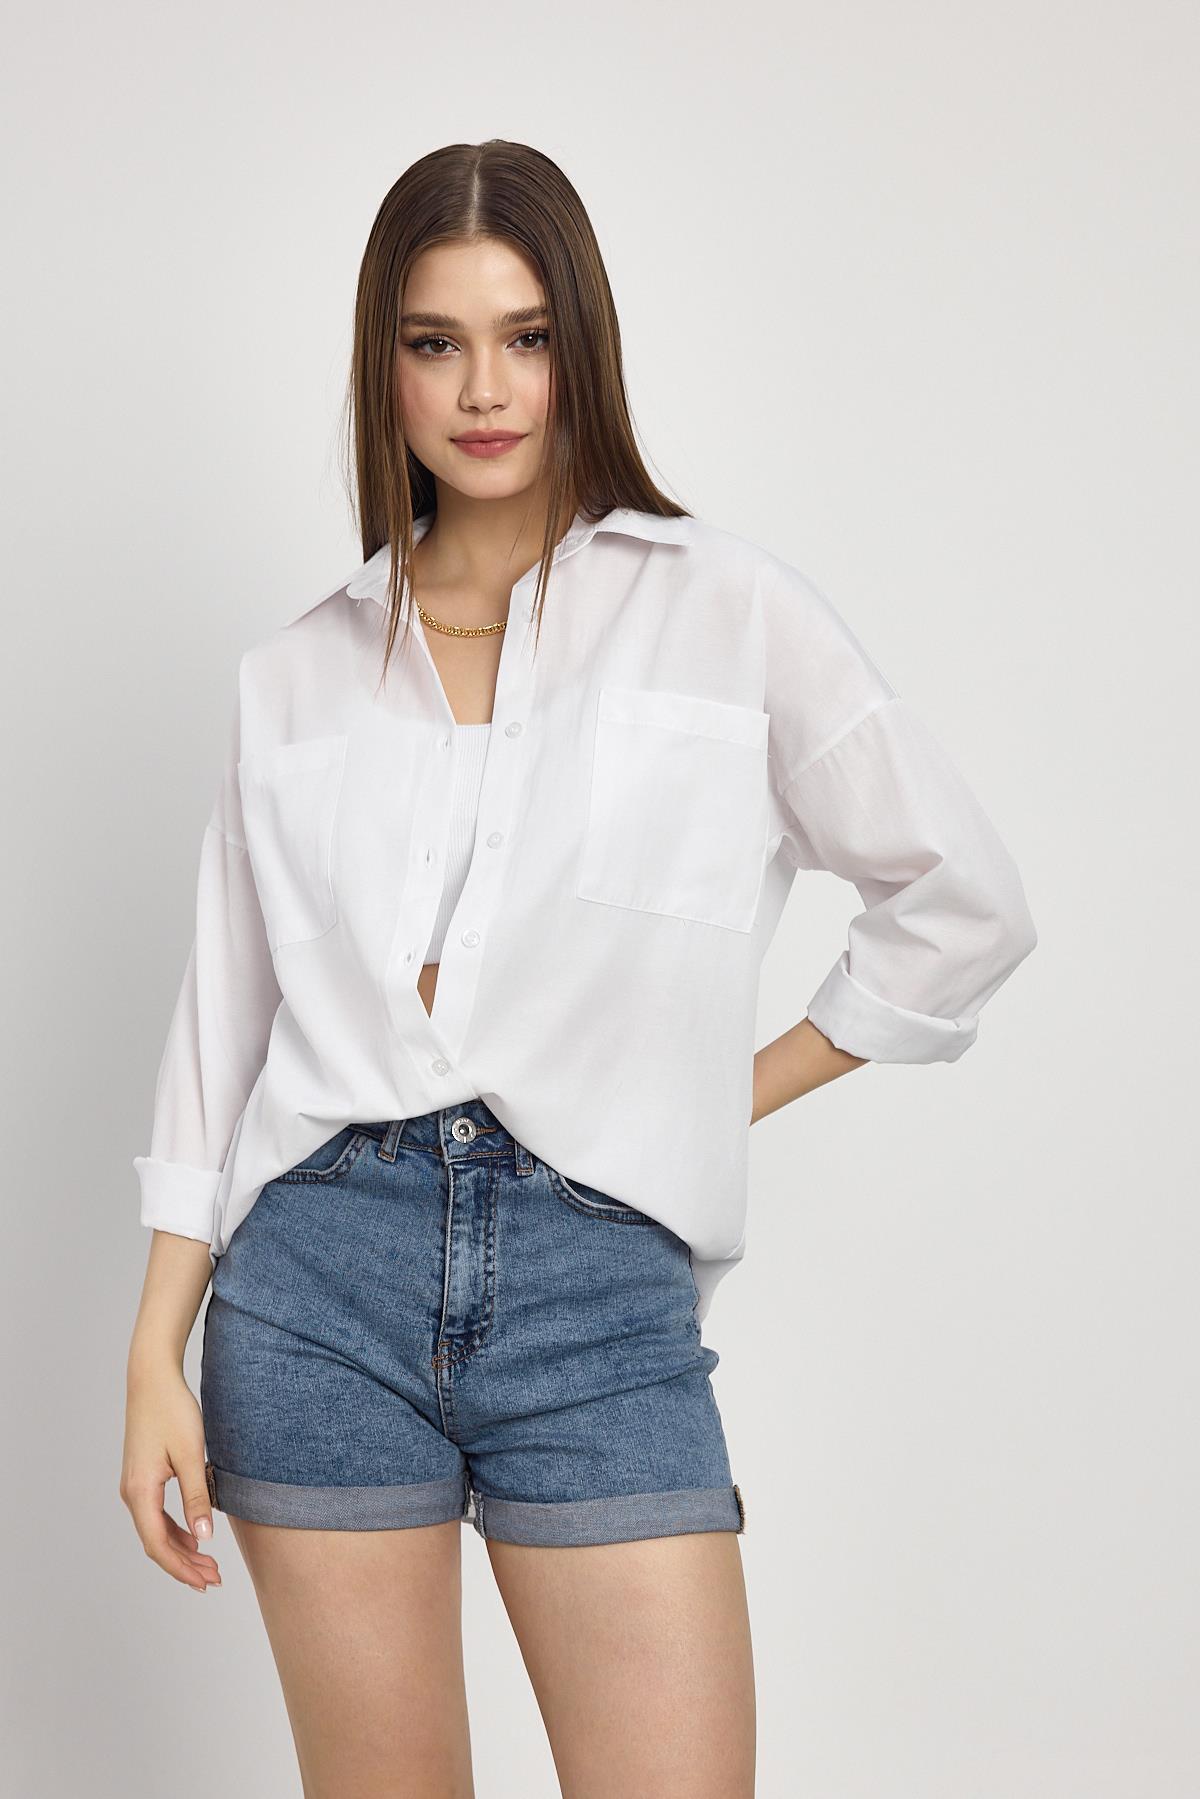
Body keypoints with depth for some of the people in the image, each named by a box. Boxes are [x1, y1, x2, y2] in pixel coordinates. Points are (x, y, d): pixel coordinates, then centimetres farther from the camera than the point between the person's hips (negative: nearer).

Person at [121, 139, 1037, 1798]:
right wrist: (156, 1357, 5)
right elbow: (224, 1022, 10)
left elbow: (964, 908, 7)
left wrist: (739, 1088, 6)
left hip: (600, 1286, -2)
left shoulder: (727, 608, 2)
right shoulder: (297, 676, 10)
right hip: (320, 1277, 2)